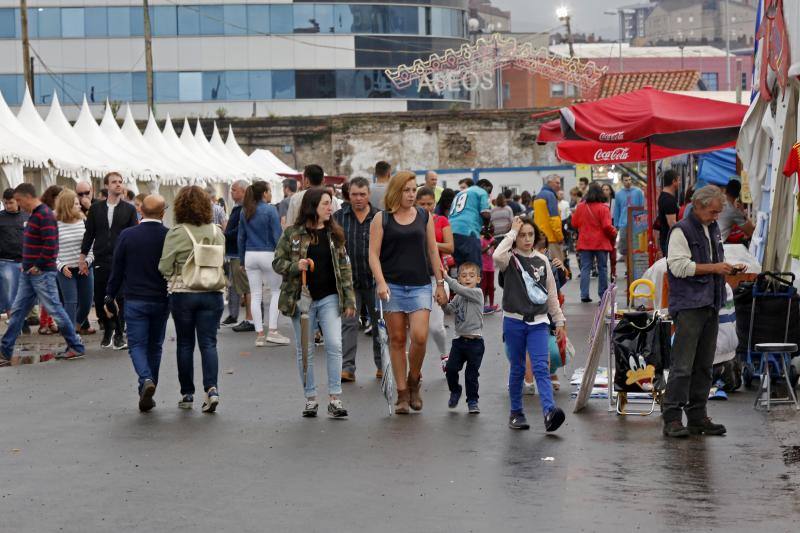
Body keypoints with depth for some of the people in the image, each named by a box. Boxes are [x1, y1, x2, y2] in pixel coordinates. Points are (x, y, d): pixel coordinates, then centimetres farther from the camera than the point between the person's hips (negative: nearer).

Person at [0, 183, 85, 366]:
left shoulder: (44, 215, -16)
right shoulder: (34, 214, 15)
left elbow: (50, 244, -23)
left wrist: (38, 266, -17)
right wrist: (26, 264, 15)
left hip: (42, 273, -10)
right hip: (29, 273, 10)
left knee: (54, 309, -3)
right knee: (18, 311, 9)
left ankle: (76, 347, 8)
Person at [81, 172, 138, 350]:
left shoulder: (129, 209, 4)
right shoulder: (96, 208, 8)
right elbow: (89, 233, 10)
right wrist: (83, 256, 5)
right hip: (101, 260, 2)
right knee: (99, 298, 5)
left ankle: (119, 334, 10)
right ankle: (108, 330, 23)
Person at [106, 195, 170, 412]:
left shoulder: (127, 235, -5)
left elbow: (117, 269, 0)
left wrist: (110, 295, 10)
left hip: (135, 300, -1)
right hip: (161, 301, 1)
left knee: (137, 345, 2)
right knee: (154, 346, 13)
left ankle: (146, 379, -24)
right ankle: (147, 394, 17)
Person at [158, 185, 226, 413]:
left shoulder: (177, 233, -12)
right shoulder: (217, 232, 0)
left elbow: (165, 267, -9)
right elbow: (223, 262, 8)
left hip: (183, 293, -2)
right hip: (212, 294, 2)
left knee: (185, 343, 10)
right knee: (208, 343, 3)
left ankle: (187, 394, 15)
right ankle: (211, 388, -14)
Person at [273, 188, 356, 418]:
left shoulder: (334, 234, 8)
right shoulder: (292, 234, -1)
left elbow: (344, 268, 9)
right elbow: (277, 262, 1)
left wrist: (349, 300, 5)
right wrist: (295, 267, -19)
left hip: (329, 298, 2)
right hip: (301, 299, -2)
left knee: (334, 345, -9)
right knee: (305, 351, 4)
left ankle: (335, 399, -5)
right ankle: (310, 398, 14)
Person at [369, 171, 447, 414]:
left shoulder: (425, 217, 9)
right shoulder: (381, 219, 2)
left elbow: (433, 252, 13)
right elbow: (373, 254, -2)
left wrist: (440, 284, 11)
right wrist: (380, 282, -14)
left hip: (420, 285, 1)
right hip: (392, 285, -1)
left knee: (419, 336, -13)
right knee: (397, 339, 2)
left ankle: (413, 382, 11)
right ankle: (402, 394, 9)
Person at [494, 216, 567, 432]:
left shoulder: (542, 260, 9)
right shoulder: (511, 259, -1)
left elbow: (551, 294, 15)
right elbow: (497, 256, -27)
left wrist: (559, 320, 14)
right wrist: (512, 232, -17)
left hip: (538, 322, 1)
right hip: (514, 321, -1)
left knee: (541, 368, -11)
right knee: (517, 369, 6)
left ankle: (549, 411, -25)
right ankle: (516, 413, 19)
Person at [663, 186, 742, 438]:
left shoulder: (713, 230, 18)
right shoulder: (682, 231, -9)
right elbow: (678, 266, -18)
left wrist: (730, 269, 9)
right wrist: (713, 268, -17)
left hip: (710, 305, 8)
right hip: (688, 306, -8)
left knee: (704, 365, 11)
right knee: (682, 365, -10)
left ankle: (698, 417, 17)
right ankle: (672, 418, -8)